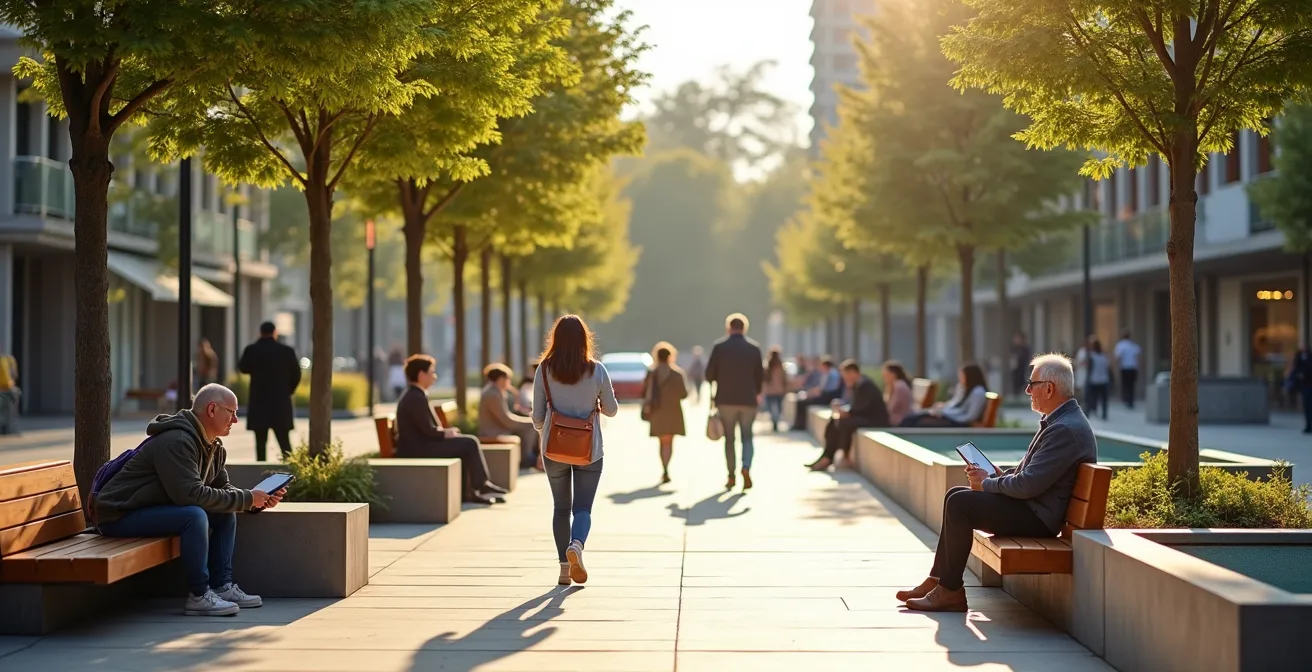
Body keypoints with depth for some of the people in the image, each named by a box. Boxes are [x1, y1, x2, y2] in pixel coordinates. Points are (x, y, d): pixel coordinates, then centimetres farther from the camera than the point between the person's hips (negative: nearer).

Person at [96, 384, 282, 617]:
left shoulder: (214, 447, 8)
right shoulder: (176, 442, -24)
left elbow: (223, 488, 13)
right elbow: (192, 494, -31)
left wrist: (259, 500, -6)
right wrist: (246, 499, -25)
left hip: (156, 509, 10)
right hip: (119, 516, -10)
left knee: (225, 513, 2)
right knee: (194, 515, -31)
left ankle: (222, 587, 2)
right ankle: (198, 596, -22)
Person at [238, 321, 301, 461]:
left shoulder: (252, 350, -4)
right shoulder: (287, 350, -3)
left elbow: (243, 368, 13)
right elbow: (296, 375, 2)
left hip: (259, 404, 0)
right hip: (281, 403, 0)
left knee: (261, 443, 3)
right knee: (285, 443, 6)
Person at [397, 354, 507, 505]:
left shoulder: (412, 395, 13)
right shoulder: (416, 398, -19)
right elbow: (429, 431, -20)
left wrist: (445, 431, 6)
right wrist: (447, 433, -3)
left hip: (418, 445, 10)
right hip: (417, 449, -10)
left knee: (467, 445, 11)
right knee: (469, 444, -10)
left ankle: (466, 492, 8)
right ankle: (480, 486, 4)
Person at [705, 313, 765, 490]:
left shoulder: (720, 346, -5)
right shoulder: (754, 347, 0)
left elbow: (709, 374, -4)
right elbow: (760, 375, 5)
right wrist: (756, 393, 22)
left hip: (726, 399, -1)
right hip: (748, 399, 1)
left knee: (729, 438, 9)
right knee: (747, 436, 9)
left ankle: (731, 476, 7)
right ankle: (746, 467, -15)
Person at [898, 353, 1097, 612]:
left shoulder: (1066, 430, -23)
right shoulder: (1060, 420, 12)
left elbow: (1028, 484, -26)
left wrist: (987, 483, -11)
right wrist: (991, 477, 4)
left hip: (1038, 517, -11)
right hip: (1031, 505, 11)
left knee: (960, 503, -17)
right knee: (955, 496, 11)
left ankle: (950, 591, -9)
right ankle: (938, 580, 10)